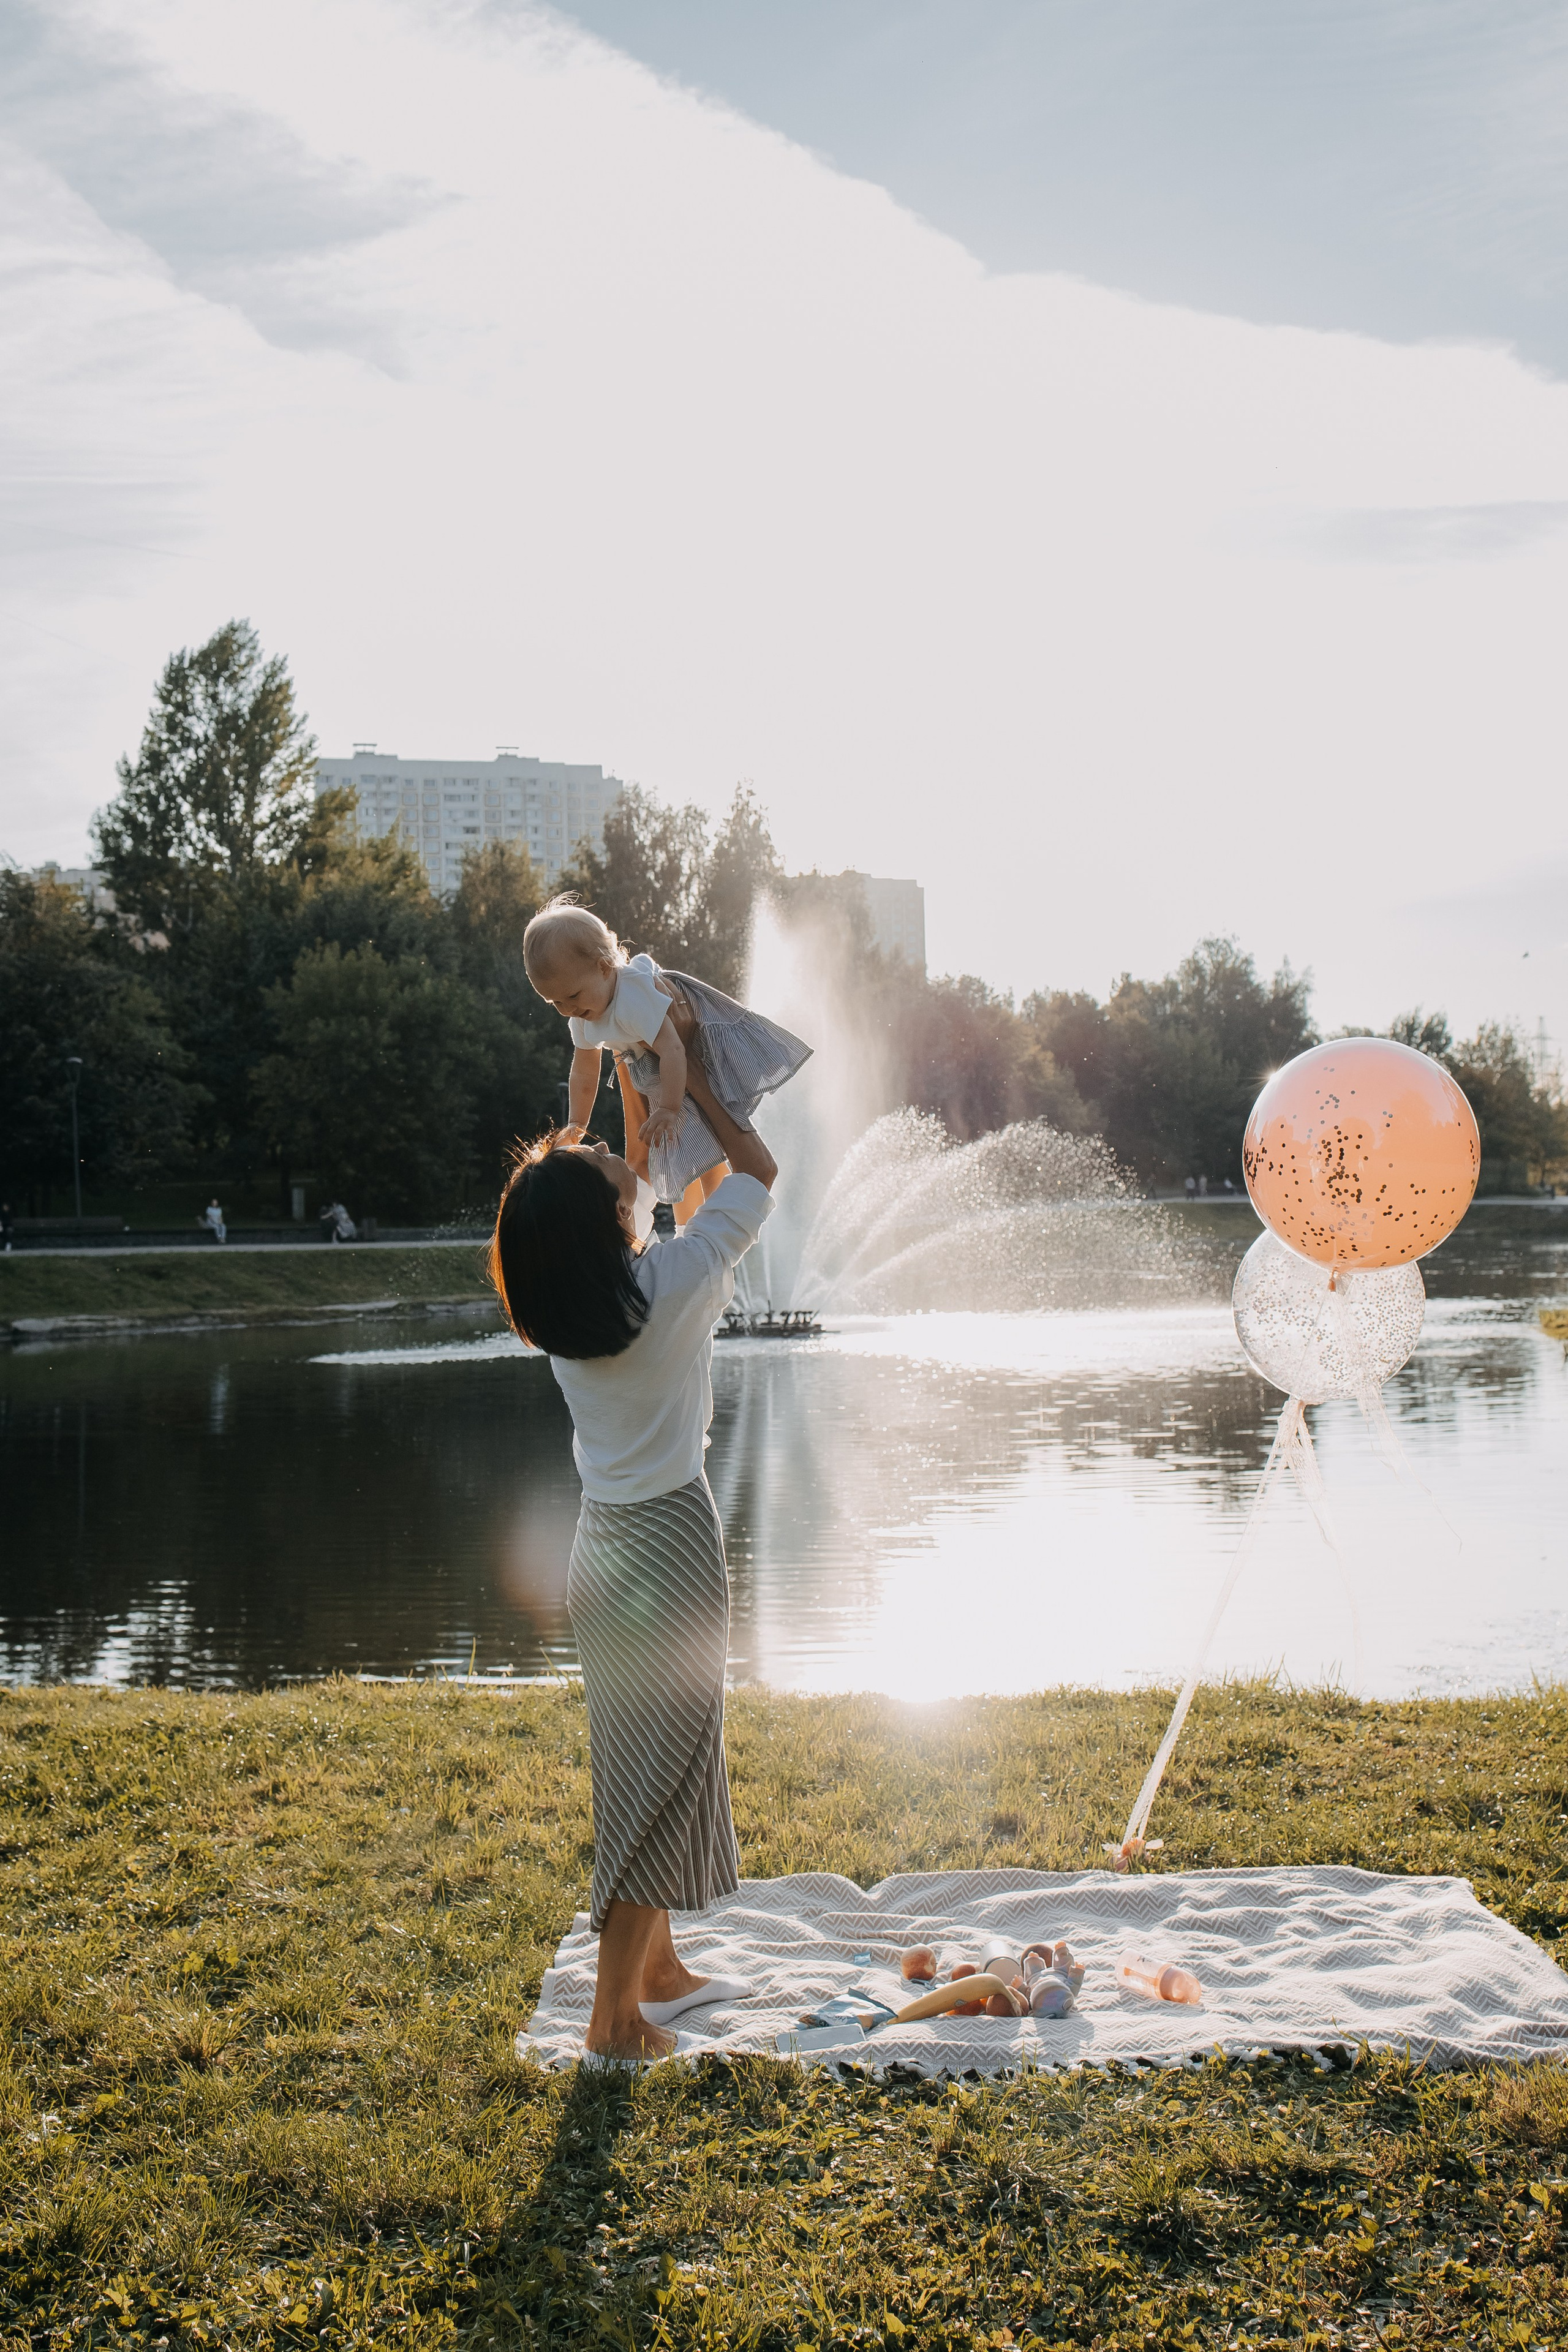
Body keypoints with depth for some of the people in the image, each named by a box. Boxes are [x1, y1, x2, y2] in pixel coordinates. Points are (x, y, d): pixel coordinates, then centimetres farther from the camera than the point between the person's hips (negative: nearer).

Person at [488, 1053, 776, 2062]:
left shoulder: (556, 1312, -1)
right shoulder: (674, 1284, -17)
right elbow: (759, 1172, -1)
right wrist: (698, 1085, 9)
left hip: (607, 1544, 7)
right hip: (672, 1539, -7)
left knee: (643, 1754, 19)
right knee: (663, 1762, 0)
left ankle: (659, 1969, 32)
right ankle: (616, 2014, 6)